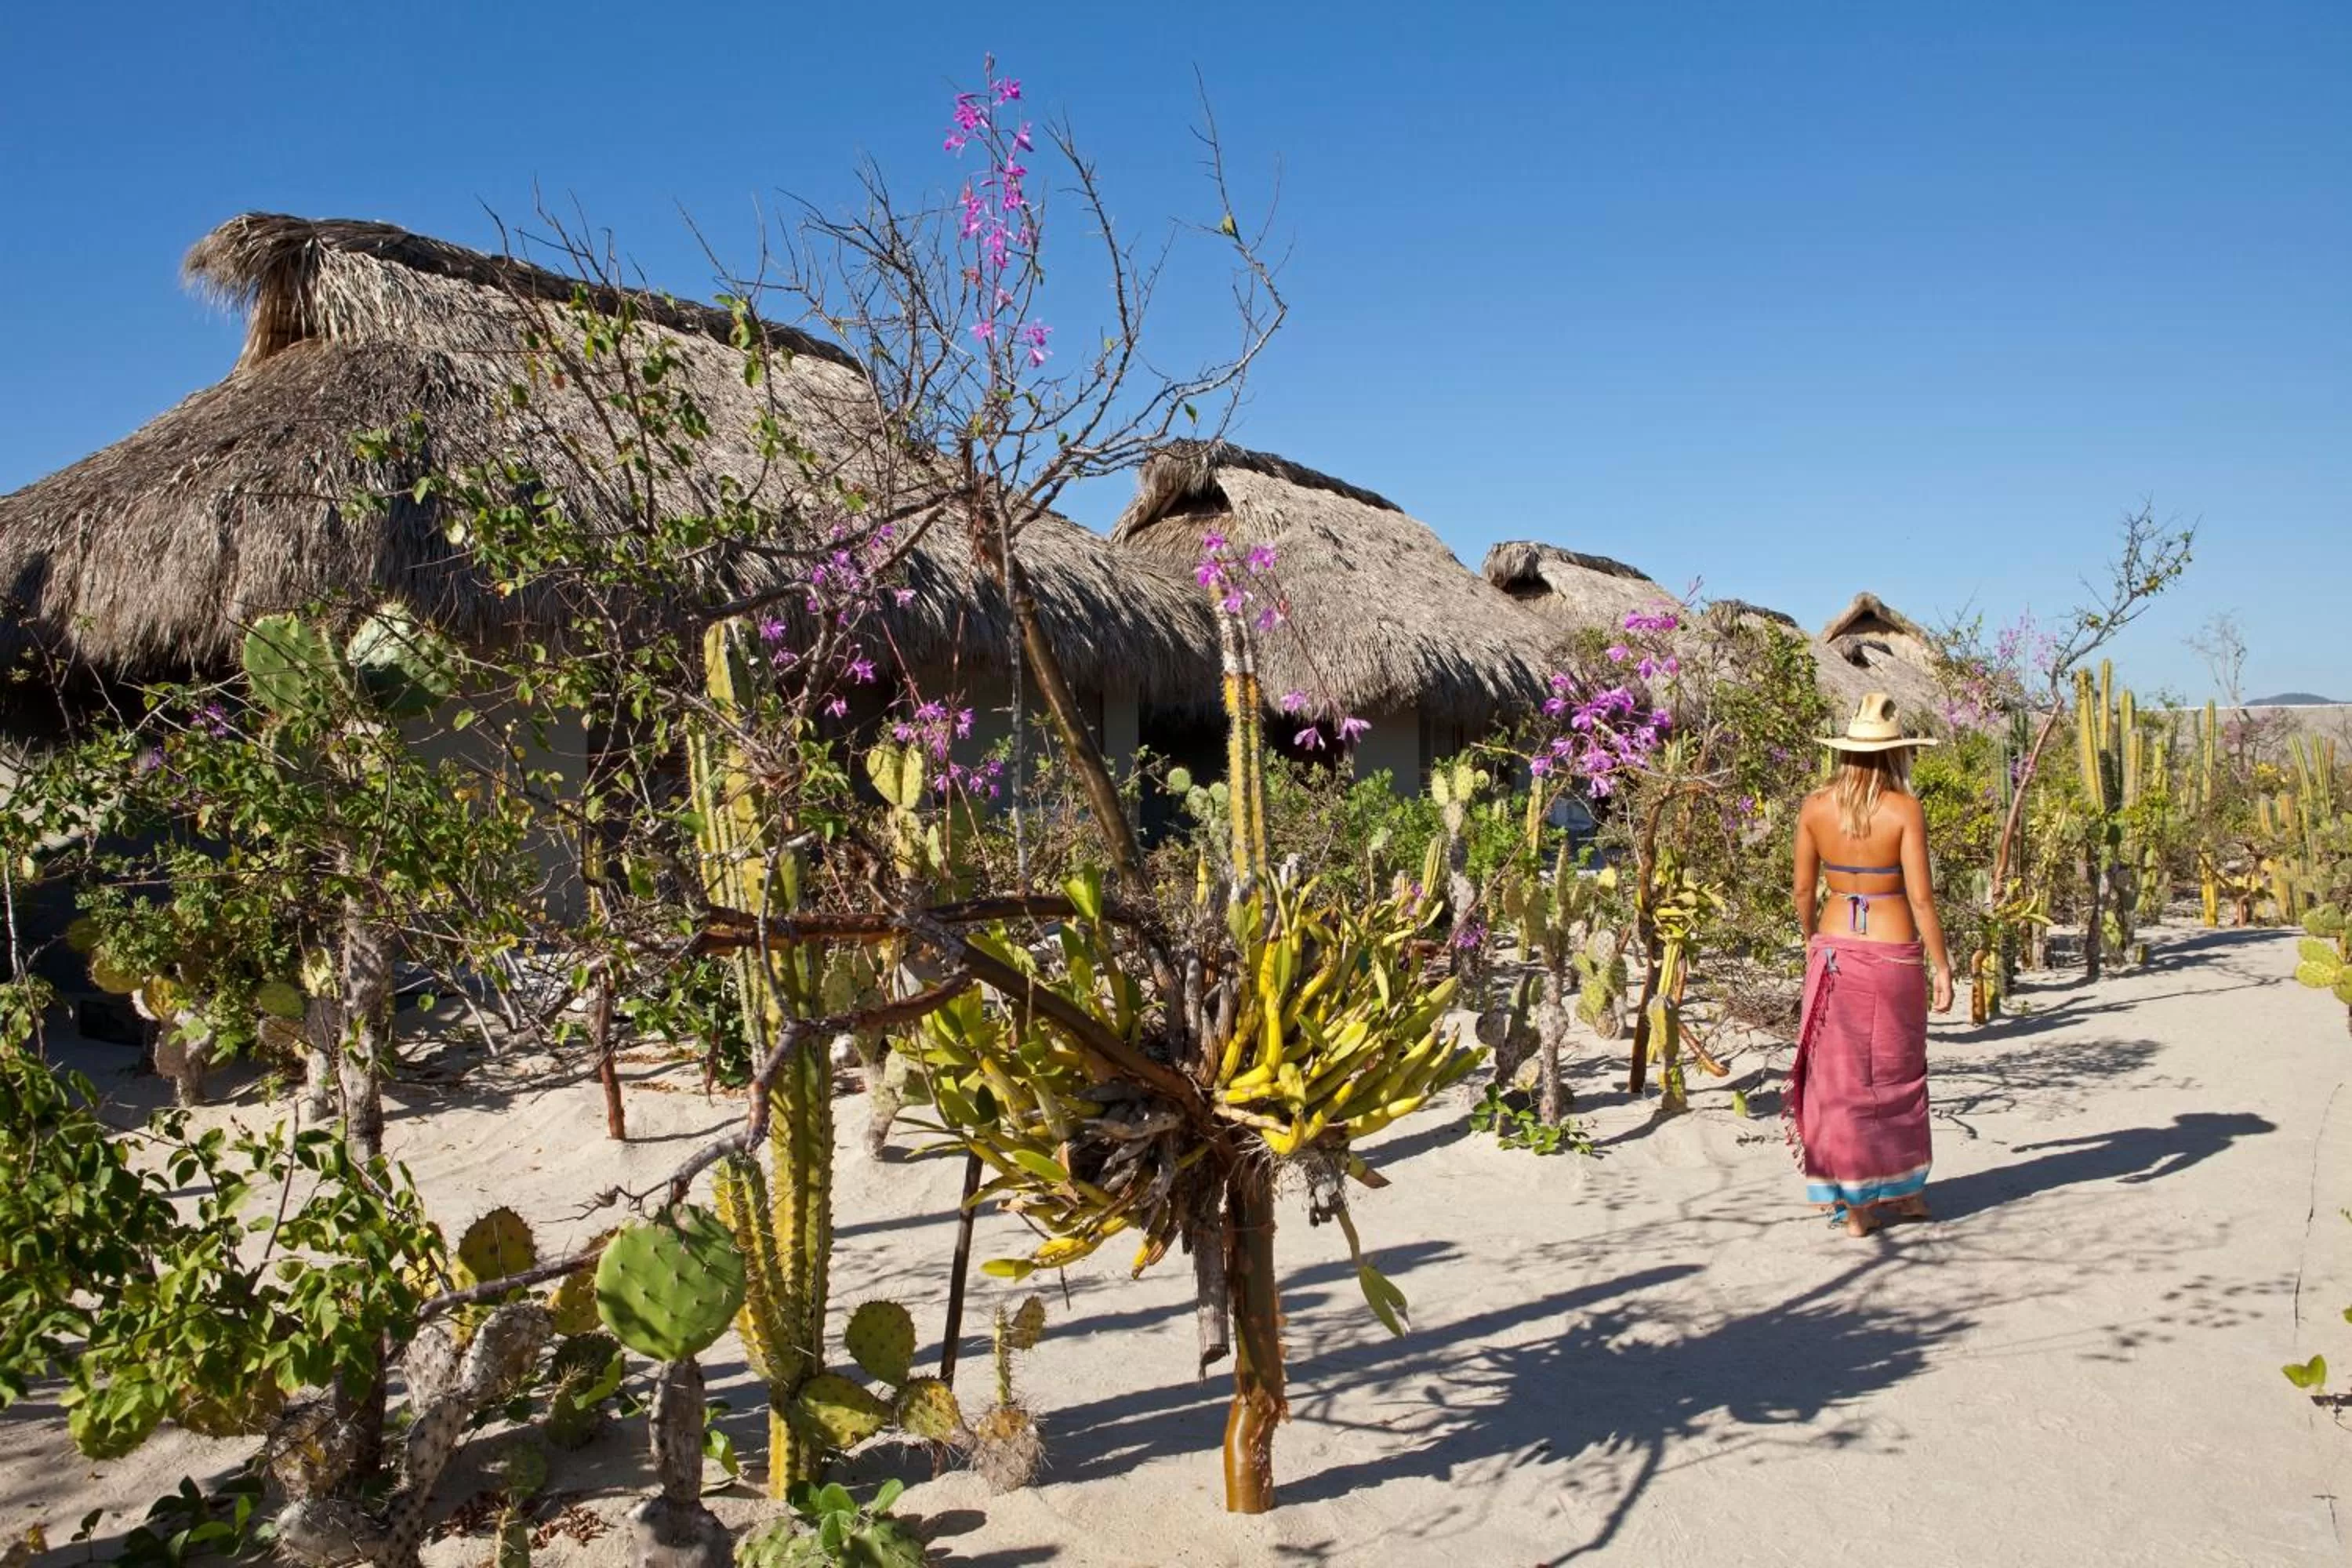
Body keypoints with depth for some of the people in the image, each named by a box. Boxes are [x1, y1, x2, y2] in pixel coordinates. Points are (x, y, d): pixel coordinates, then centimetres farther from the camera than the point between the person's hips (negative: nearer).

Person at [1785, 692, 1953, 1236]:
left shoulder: (1815, 806, -2)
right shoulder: (1903, 809, -12)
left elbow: (1803, 889, 4)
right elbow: (1920, 897, -13)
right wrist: (1942, 966, -5)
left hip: (1835, 949, 3)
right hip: (1893, 954, -2)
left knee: (1838, 1074, 9)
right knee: (1894, 1074, 14)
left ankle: (1855, 1204, 15)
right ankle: (1901, 1189, 29)